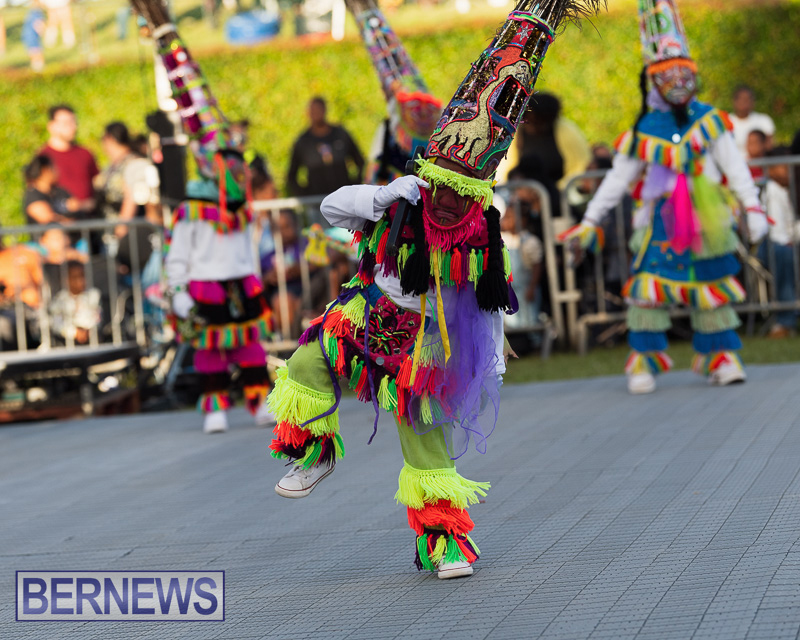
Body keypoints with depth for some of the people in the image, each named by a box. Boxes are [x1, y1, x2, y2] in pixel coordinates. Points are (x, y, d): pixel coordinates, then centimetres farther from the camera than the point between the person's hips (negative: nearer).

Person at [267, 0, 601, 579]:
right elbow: (331, 208, -21)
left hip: (420, 349, 0)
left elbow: (491, 304, 1)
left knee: (429, 447, 3)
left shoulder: (484, 239, -12)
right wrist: (387, 194, -35)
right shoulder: (399, 210, -16)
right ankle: (314, 455, -1)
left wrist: (493, 368, 4)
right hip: (364, 321, 0)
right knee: (307, 366, -25)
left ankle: (446, 541, 17)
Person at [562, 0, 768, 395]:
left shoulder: (709, 121, 5)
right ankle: (644, 361, -1)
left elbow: (735, 167, 7)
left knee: (712, 288, 4)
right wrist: (590, 222, 6)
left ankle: (721, 356, 16)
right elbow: (618, 179, 7)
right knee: (649, 288, -9)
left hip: (706, 222, 1)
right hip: (662, 221, -1)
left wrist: (753, 209, 0)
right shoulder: (643, 132, 2)